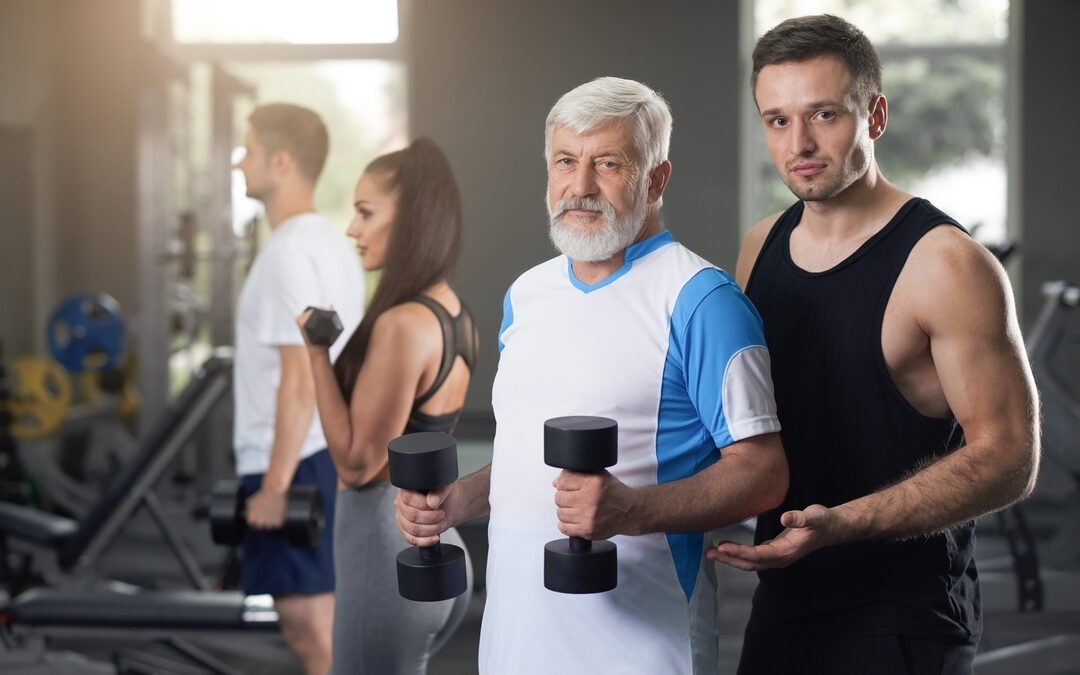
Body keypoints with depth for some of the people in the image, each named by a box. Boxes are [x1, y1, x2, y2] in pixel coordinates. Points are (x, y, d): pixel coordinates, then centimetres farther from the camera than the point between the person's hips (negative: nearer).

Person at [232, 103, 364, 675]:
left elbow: (299, 380, -23)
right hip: (337, 456, 10)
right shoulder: (332, 243, 15)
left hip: (296, 464, -10)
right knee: (321, 628, 16)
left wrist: (274, 486, -22)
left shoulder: (288, 253, -17)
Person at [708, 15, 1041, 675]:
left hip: (898, 621, -6)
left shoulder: (946, 264, -16)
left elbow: (1008, 457, -19)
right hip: (784, 598, 7)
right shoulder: (762, 246, 5)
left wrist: (842, 523, -27)